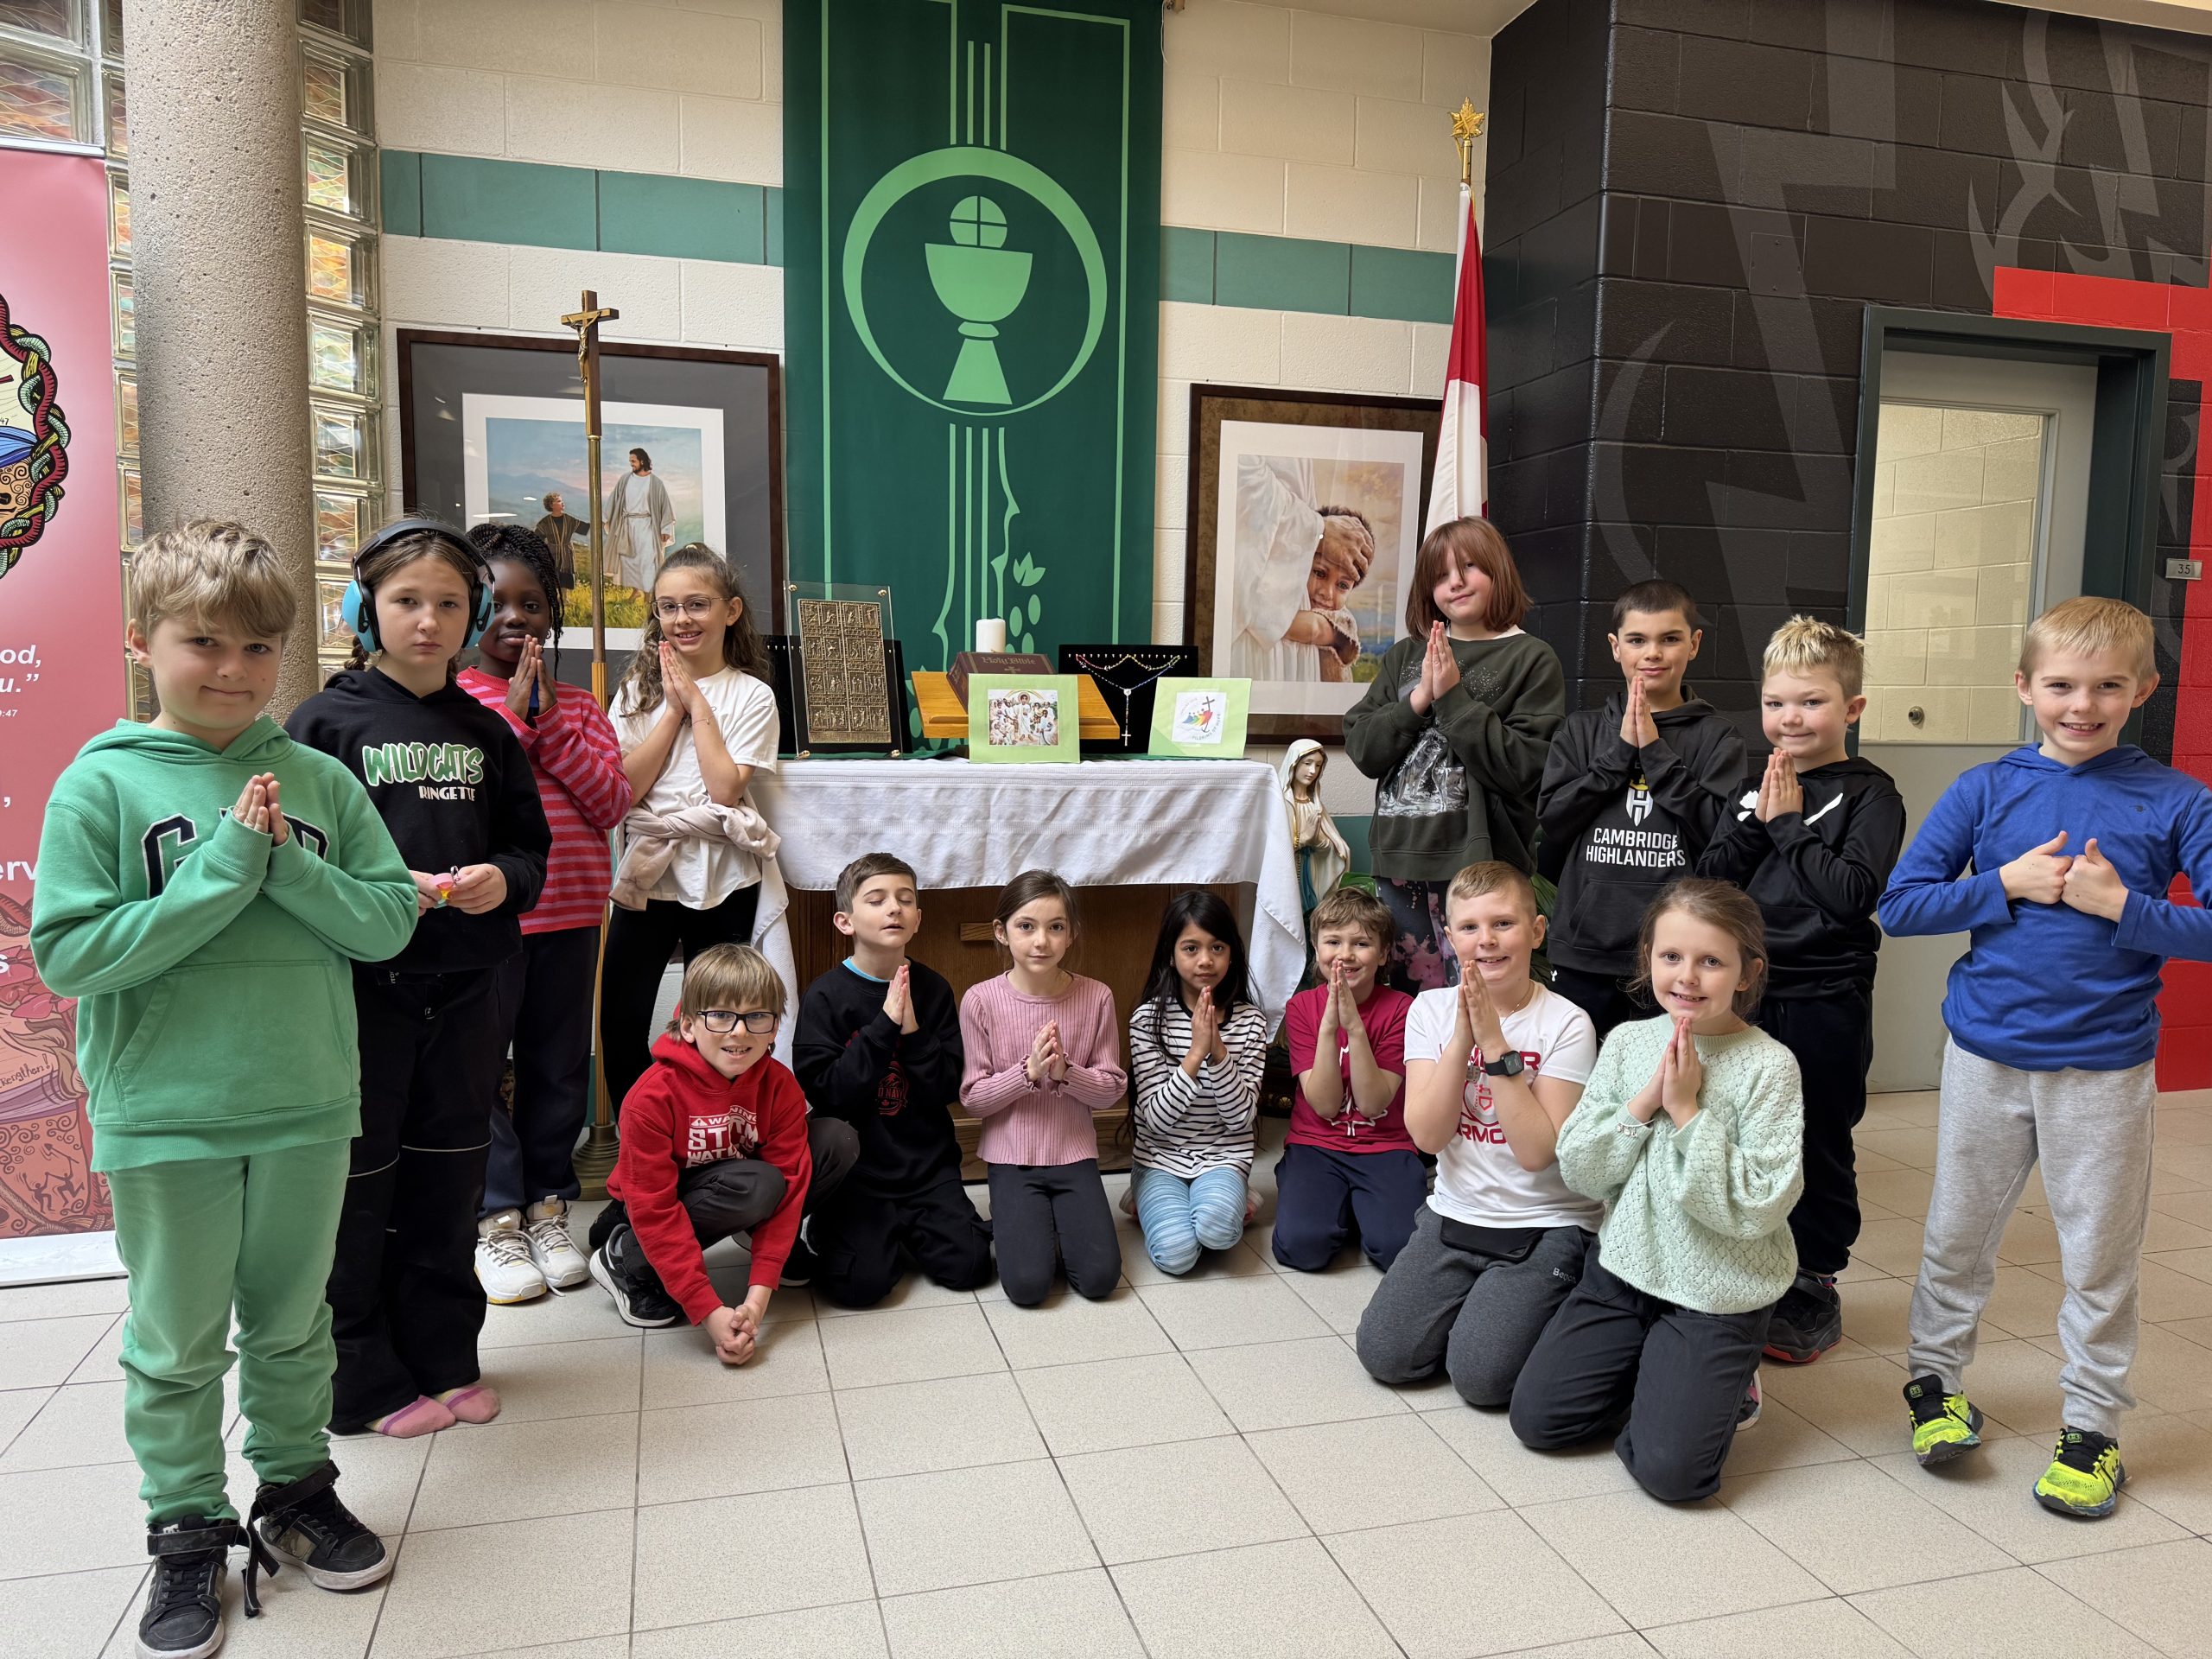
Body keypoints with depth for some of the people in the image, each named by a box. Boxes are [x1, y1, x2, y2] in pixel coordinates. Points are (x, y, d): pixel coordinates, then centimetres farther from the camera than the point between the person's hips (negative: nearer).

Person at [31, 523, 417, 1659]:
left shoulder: (318, 780, 0)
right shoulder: (101, 783, -7)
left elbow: (390, 920, -2)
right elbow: (68, 954, -14)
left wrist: (287, 869, -17)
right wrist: (222, 871, -20)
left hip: (307, 1109, 2)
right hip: (163, 1119, -2)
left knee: (293, 1324, 19)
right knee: (176, 1345, 12)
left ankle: (296, 1487, 38)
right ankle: (188, 1533, 30)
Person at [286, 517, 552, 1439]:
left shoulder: (486, 731, 10)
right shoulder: (324, 722, -4)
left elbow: (532, 845, 12)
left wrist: (502, 879, -9)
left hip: (465, 990, 4)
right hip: (360, 990, -4)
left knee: (448, 1184, 14)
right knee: (359, 1189, 6)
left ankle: (444, 1358, 29)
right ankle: (364, 1380, 21)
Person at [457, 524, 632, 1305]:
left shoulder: (578, 708, 10)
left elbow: (612, 803, -1)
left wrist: (550, 724, -9)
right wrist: (513, 714, -14)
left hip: (570, 912, 4)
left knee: (558, 1064, 12)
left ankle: (546, 1208, 26)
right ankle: (496, 1221, 16)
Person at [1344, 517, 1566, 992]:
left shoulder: (1532, 660, -1)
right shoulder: (1404, 657, 13)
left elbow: (1523, 766, -12)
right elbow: (1361, 748, 5)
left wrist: (1454, 697, -13)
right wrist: (1419, 700, -9)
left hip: (1479, 863, -4)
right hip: (1401, 862, 5)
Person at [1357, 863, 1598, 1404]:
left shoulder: (1566, 1024, -12)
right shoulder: (1431, 1009, -1)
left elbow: (1536, 1151, -20)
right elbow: (1426, 1134, -11)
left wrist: (1496, 1043, -24)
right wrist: (1462, 1035, -21)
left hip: (1544, 1229, -3)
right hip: (1453, 1216, 4)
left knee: (1480, 1373, -18)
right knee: (1384, 1353, -10)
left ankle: (1527, 1307, 12)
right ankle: (1473, 1300, 17)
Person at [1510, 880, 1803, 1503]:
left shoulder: (1769, 1066, -15)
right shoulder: (1627, 1042, -2)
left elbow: (1757, 1207, -20)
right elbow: (1577, 1171, -4)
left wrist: (1689, 1111, -22)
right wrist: (1645, 1102, -16)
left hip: (1718, 1293, -4)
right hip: (1624, 1266, 4)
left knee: (1669, 1469, -11)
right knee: (1535, 1416, 1)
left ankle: (1724, 1389, 18)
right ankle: (1648, 1371, 24)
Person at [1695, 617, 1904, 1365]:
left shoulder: (1869, 794, -6)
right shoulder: (1754, 786, 9)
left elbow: (1854, 894, -20)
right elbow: (1710, 879, 1)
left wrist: (1790, 823, -16)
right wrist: (1758, 821, -12)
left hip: (1825, 1001, -4)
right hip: (1746, 990, 5)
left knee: (1817, 1148, 7)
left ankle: (1813, 1289, 23)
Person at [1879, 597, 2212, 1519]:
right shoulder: (1985, 791, -1)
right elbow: (1900, 905, -5)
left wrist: (2123, 906, -18)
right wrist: (2006, 883, -15)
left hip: (2107, 1069, -1)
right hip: (1986, 1058, 1)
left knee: (2100, 1257, 10)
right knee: (1955, 1236, 14)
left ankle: (2093, 1425, 27)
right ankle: (1936, 1380, 33)